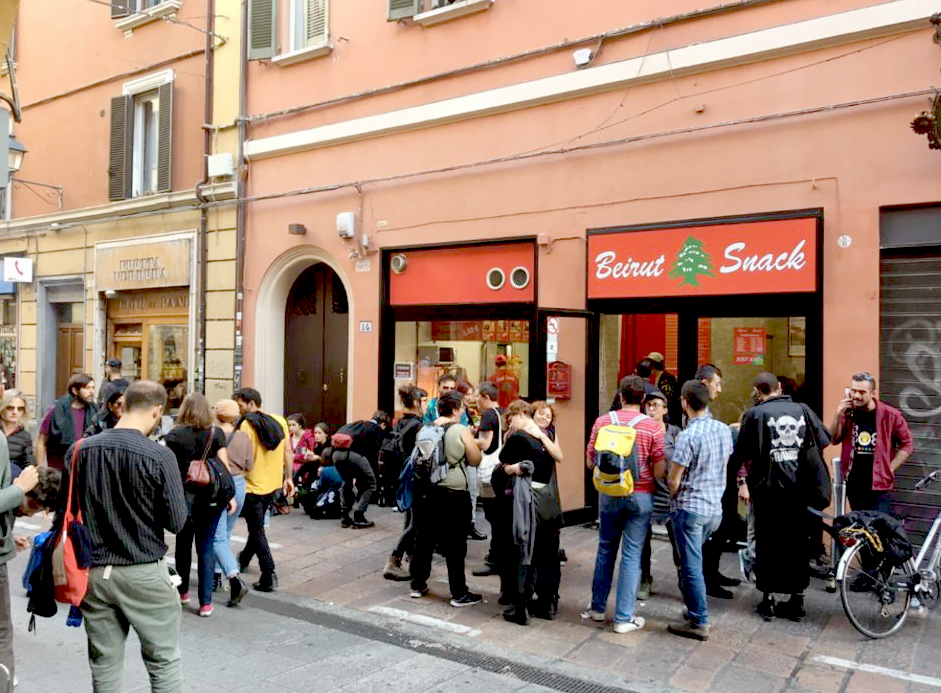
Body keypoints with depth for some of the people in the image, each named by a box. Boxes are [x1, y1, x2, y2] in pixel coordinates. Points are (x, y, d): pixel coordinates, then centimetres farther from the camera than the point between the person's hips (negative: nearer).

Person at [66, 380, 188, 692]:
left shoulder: (81, 450, -2)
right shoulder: (160, 456, -16)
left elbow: (65, 511, 8)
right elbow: (176, 522, -12)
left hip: (93, 572, 4)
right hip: (144, 573, -4)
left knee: (104, 664, 15)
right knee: (164, 661, 9)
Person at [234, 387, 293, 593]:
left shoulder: (247, 424, -16)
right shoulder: (280, 421, 2)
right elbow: (288, 452, 6)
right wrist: (288, 478, 14)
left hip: (252, 486, -7)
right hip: (273, 485, 7)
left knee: (257, 530, 3)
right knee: (257, 525, 25)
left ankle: (269, 577, 0)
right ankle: (244, 559, 45)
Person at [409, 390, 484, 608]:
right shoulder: (461, 431, -8)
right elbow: (475, 460, -3)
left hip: (425, 491, 5)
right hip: (453, 494, -5)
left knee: (424, 540, 15)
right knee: (455, 546, 3)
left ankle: (418, 585, 26)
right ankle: (459, 594, 10)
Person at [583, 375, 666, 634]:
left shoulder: (602, 422, -4)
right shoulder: (653, 428, -10)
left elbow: (590, 462, 3)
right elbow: (659, 471, -10)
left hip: (608, 495, 3)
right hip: (640, 496, -2)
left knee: (606, 549, 17)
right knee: (631, 555, 5)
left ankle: (597, 608, 28)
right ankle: (623, 618, 11)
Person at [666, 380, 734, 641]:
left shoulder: (688, 436, -20)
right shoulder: (724, 430, 1)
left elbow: (673, 481, -15)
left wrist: (674, 500, 5)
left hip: (689, 509, -7)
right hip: (715, 508, 7)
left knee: (692, 566, 3)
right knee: (693, 562, 22)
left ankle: (699, 623, 11)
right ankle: (697, 609, 31)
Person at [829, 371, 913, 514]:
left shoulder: (890, 415, -6)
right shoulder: (848, 412, 3)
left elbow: (907, 445, 2)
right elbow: (834, 440, -1)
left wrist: (890, 468, -5)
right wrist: (837, 415, -15)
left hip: (878, 487, -3)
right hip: (853, 485, 4)